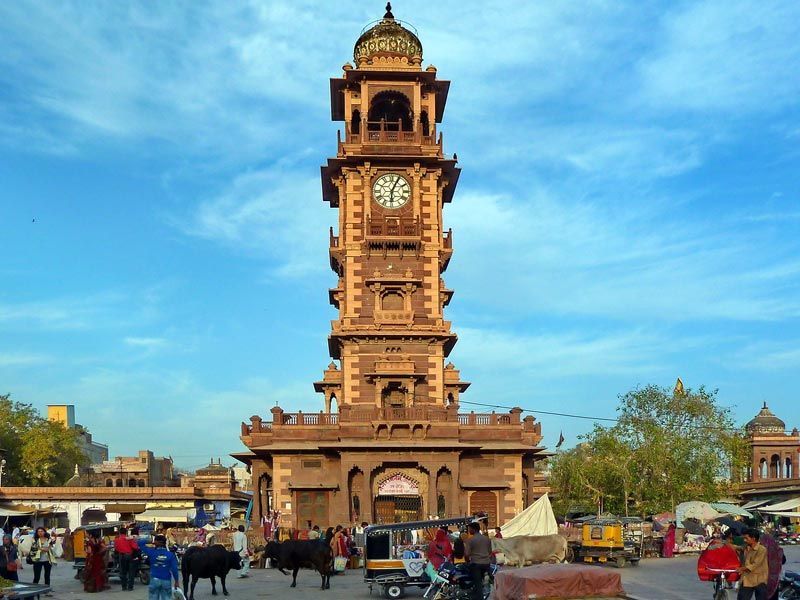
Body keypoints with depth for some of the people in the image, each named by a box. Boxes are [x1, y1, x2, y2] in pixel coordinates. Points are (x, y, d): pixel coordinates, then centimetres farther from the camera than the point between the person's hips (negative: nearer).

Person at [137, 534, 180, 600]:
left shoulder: (152, 552, -5)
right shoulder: (171, 554, -5)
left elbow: (140, 543, 1)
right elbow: (174, 569, -8)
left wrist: (150, 541, -3)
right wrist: (176, 581, 1)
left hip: (154, 580, 0)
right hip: (166, 581, 0)